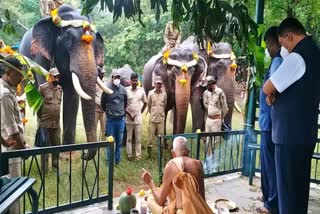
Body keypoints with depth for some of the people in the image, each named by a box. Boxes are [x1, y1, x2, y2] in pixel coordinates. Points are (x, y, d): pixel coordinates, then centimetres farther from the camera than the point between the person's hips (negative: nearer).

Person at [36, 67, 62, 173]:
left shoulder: (59, 88, 8)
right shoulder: (43, 88, -8)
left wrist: (57, 116, 14)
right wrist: (41, 118, -4)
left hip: (57, 123, 5)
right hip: (45, 123, -5)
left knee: (56, 144, 14)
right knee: (44, 146, 4)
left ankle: (55, 164, 30)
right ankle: (44, 168, 14)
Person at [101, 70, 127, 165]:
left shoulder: (123, 90, 2)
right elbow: (103, 103, 5)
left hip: (121, 119, 3)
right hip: (110, 119, -2)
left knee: (119, 141, 11)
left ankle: (117, 160, 24)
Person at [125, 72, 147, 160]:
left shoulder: (141, 91, 1)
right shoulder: (126, 90, -6)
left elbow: (145, 103, 14)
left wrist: (141, 112, 8)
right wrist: (129, 114, -9)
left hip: (138, 118, 1)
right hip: (128, 118, -1)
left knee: (138, 138, 6)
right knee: (129, 138, 7)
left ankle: (138, 155, 13)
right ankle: (129, 155, 16)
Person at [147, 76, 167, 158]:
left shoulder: (164, 94, 2)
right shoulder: (150, 93, -3)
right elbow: (149, 106, 7)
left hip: (161, 118, 1)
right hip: (152, 118, -1)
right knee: (151, 135, 2)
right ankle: (149, 151, 14)